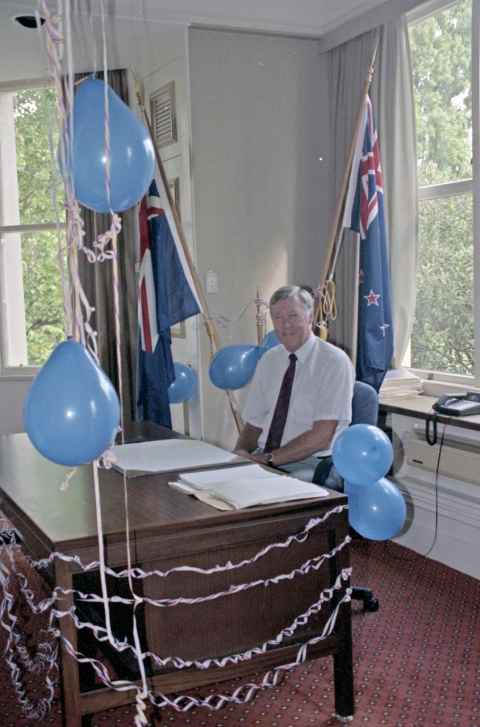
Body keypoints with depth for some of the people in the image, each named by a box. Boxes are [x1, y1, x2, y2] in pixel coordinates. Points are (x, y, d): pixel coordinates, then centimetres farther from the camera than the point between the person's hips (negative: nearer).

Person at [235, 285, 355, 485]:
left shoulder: (334, 362, -9)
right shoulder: (268, 360, 11)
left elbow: (322, 437, -15)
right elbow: (253, 423, 13)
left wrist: (269, 458, -18)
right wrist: (241, 452, -9)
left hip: (309, 464, -5)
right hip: (262, 459, 5)